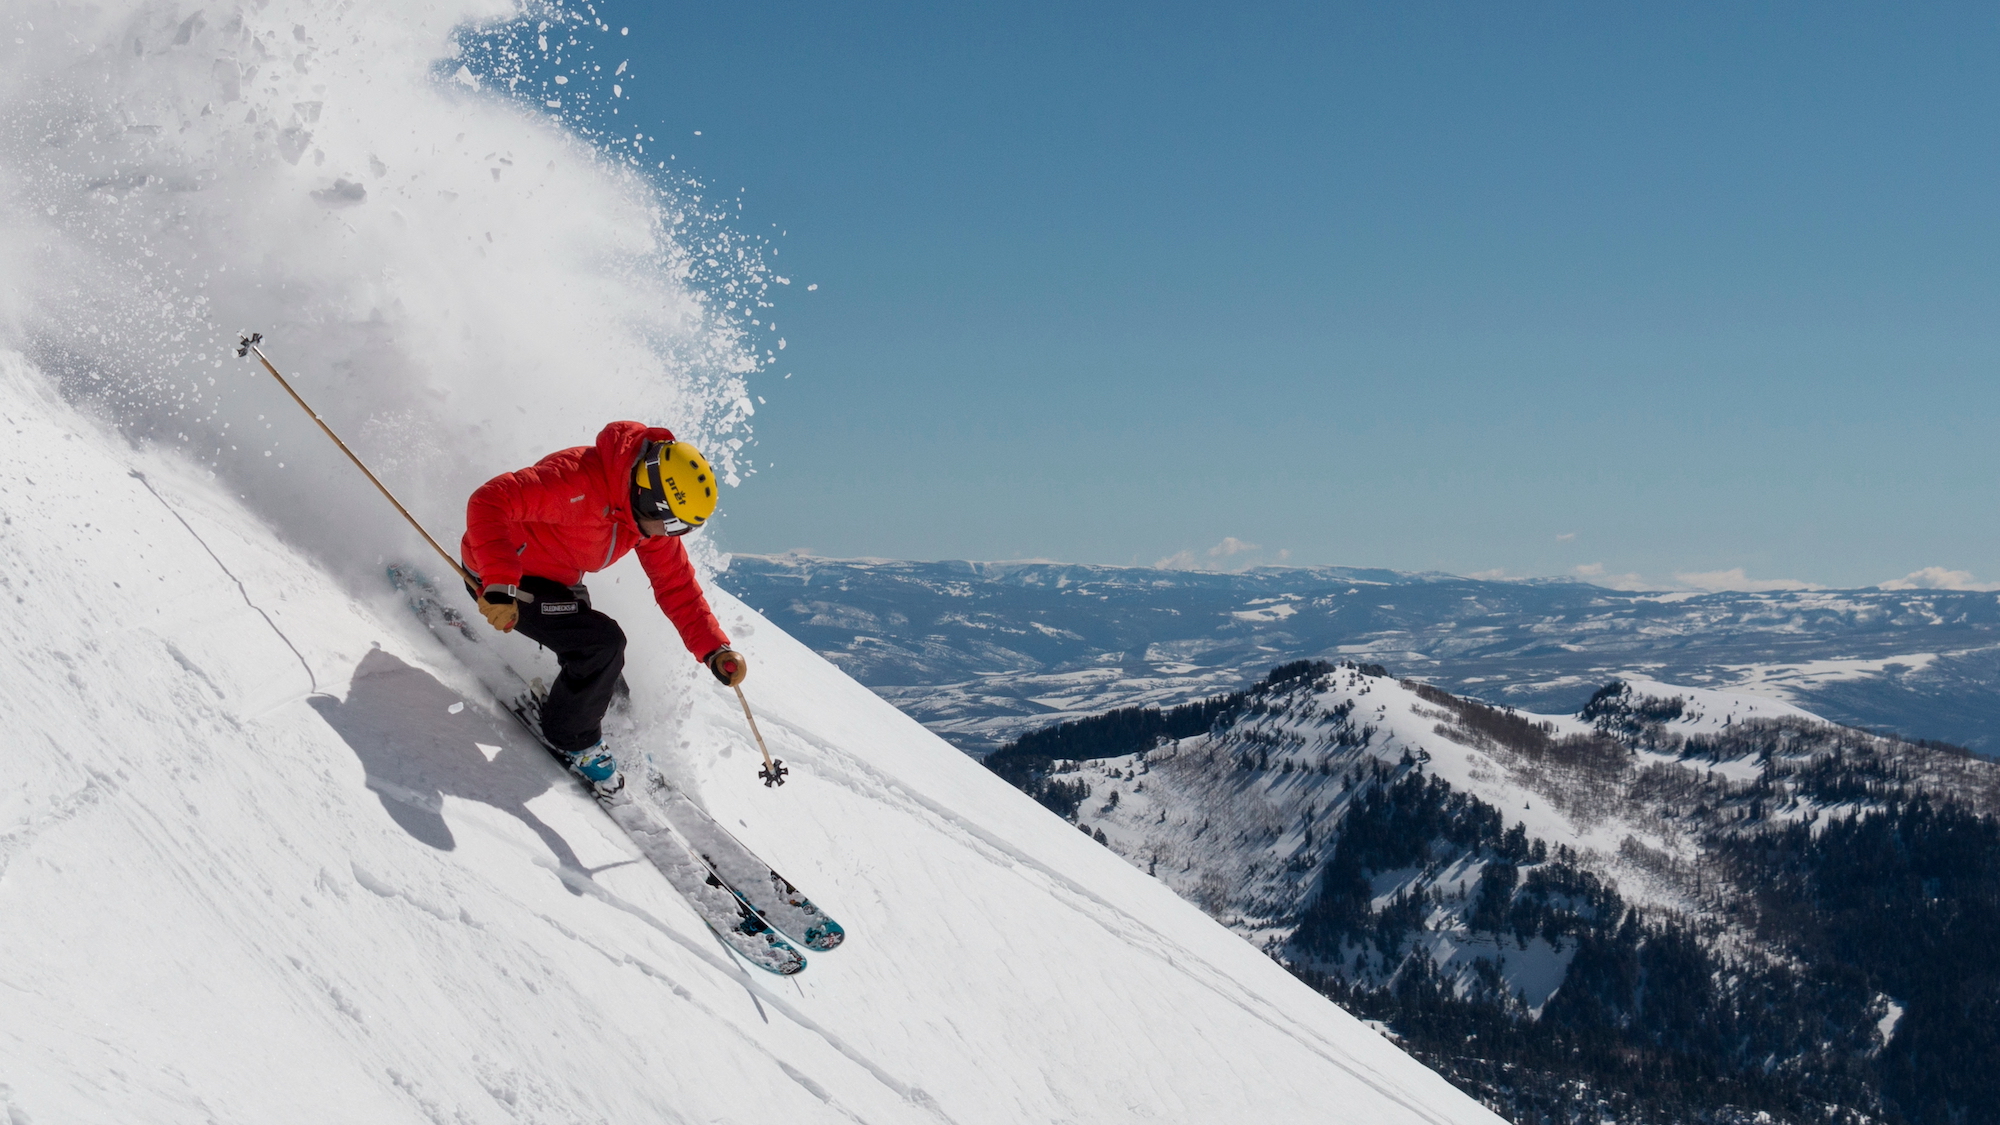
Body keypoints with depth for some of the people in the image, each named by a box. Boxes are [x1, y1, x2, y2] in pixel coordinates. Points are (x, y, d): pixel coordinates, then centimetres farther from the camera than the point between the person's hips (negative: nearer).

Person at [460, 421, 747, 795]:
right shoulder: (578, 480, -34)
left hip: (557, 582, 8)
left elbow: (677, 586, -2)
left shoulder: (654, 514, -9)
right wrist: (499, 582, -49)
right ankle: (572, 739, 2)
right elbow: (489, 502, -39)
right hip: (498, 582, -8)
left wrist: (715, 650, -14)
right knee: (603, 644, -21)